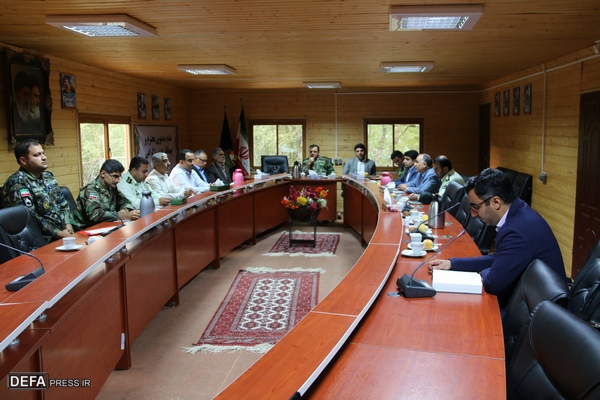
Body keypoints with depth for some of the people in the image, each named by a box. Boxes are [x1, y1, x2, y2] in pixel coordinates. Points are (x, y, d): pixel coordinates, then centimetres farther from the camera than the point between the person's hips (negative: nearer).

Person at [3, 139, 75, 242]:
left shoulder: (48, 176, 15)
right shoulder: (17, 183, -10)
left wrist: (68, 224, 1)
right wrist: (58, 233, -17)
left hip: (64, 230, 8)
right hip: (44, 241, -8)